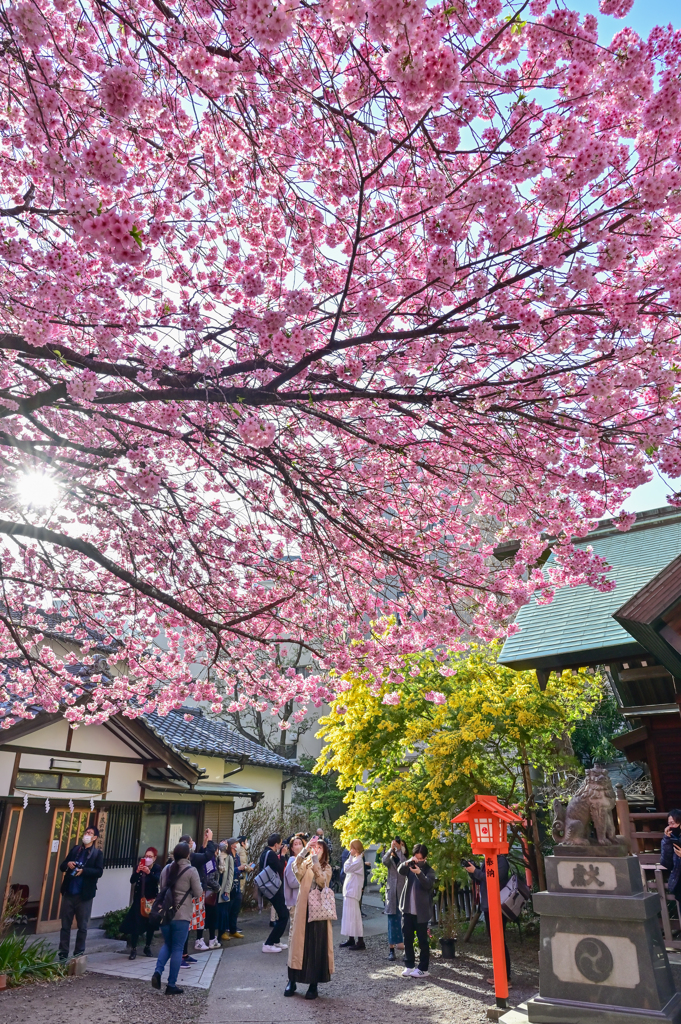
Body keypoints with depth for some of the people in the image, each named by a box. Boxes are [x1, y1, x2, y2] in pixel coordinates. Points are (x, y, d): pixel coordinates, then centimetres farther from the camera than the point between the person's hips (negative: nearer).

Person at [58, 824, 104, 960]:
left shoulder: (97, 853, -1)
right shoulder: (75, 849, 12)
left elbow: (99, 872, -11)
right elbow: (62, 866, 12)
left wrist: (83, 871, -23)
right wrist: (67, 864, -10)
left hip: (84, 895, -3)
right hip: (69, 892, 3)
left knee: (82, 926, 5)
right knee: (65, 924, 7)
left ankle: (79, 954, 16)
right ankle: (63, 953, 17)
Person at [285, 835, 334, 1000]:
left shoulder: (327, 868, 6)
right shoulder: (305, 864, 7)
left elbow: (322, 880, -16)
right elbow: (296, 867, -18)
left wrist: (315, 859, -22)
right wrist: (306, 848, -31)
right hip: (303, 909, 1)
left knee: (317, 946, 1)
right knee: (298, 943, 3)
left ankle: (313, 984, 11)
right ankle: (292, 981, 16)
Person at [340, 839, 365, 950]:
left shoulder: (358, 860, -15)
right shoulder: (355, 859, 13)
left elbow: (347, 869, -19)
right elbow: (348, 869, 16)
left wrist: (350, 856, -14)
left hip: (353, 890, -10)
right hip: (349, 890, 10)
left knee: (354, 915, -9)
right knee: (349, 914, 14)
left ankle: (360, 941, -7)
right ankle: (351, 939, 22)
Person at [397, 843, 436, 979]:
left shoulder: (429, 871, -3)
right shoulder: (410, 867, 5)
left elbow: (428, 884, -21)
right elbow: (400, 871, -13)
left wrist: (419, 873, -39)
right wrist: (407, 863, -34)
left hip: (421, 911, -3)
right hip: (407, 909, 4)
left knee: (422, 940, 3)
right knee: (407, 938, 10)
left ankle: (423, 968, 12)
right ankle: (409, 965, 22)